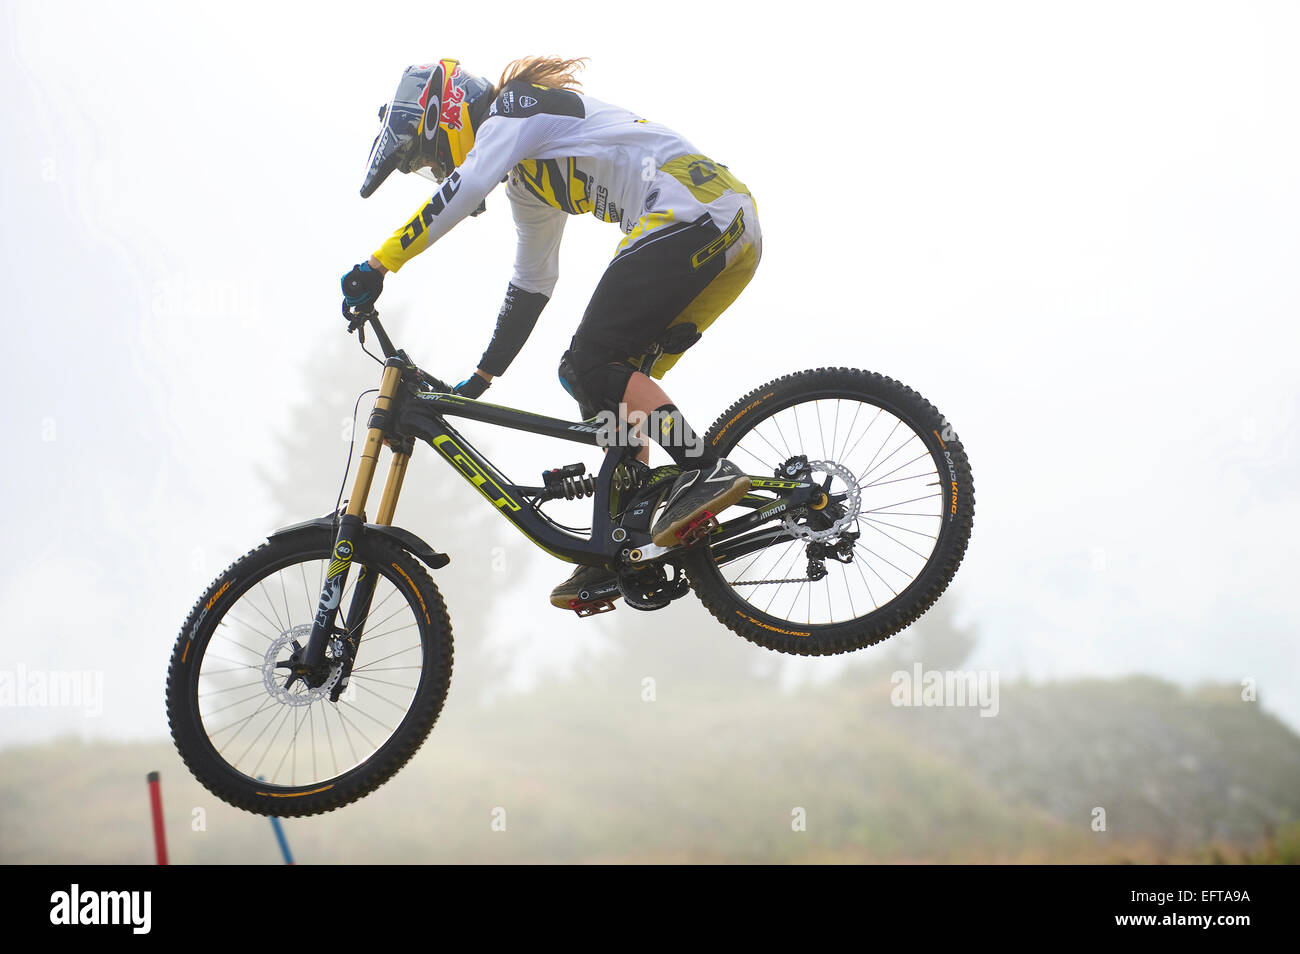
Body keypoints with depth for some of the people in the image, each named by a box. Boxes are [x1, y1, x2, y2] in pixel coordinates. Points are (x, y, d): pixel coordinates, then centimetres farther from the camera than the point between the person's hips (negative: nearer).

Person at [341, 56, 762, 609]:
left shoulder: (515, 109, 2)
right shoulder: (529, 184, 30)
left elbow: (464, 186, -16)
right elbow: (531, 287, 36)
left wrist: (378, 265, -19)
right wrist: (479, 380, 36)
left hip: (693, 208, -10)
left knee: (593, 363, -11)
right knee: (612, 378, 8)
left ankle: (706, 471, -22)